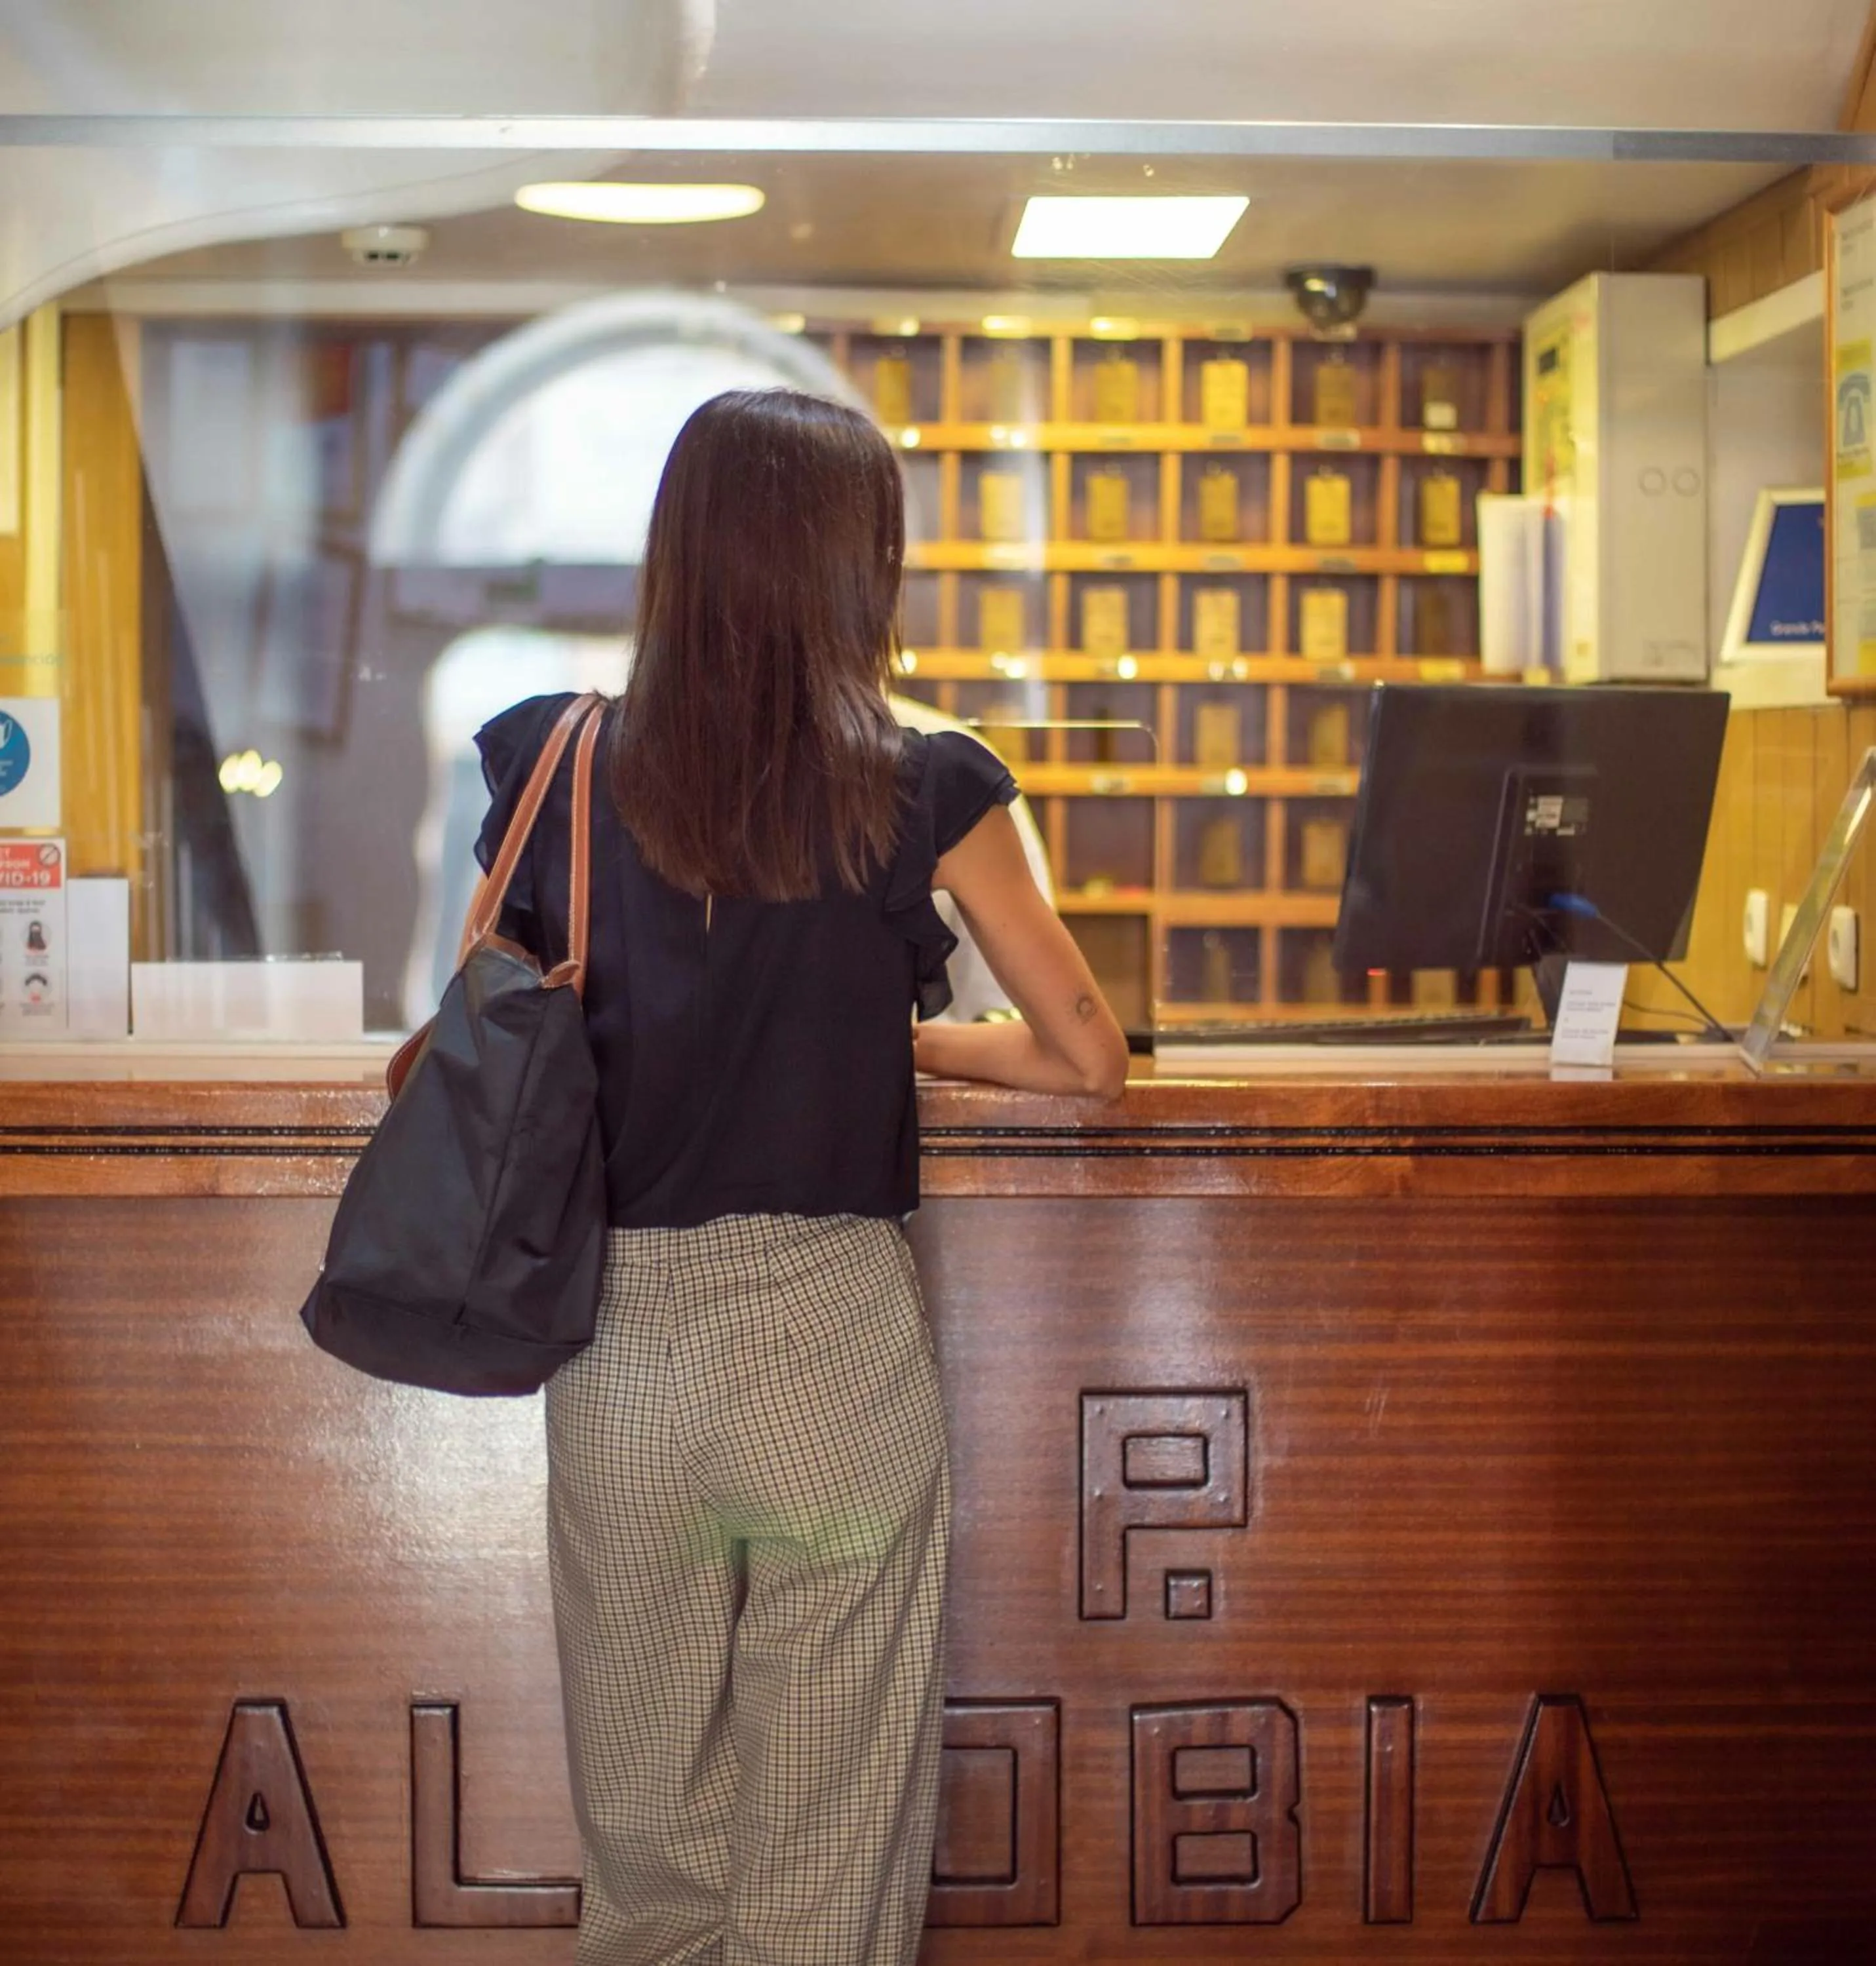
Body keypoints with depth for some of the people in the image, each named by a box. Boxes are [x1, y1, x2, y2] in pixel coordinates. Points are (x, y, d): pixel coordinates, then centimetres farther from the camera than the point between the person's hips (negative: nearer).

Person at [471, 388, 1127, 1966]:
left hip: (621, 1340, 3)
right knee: (828, 1838, 9)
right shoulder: (922, 792, -7)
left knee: (643, 1831, 16)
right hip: (835, 1338, -2)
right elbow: (1089, 1057, 1)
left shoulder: (558, 771, -2)